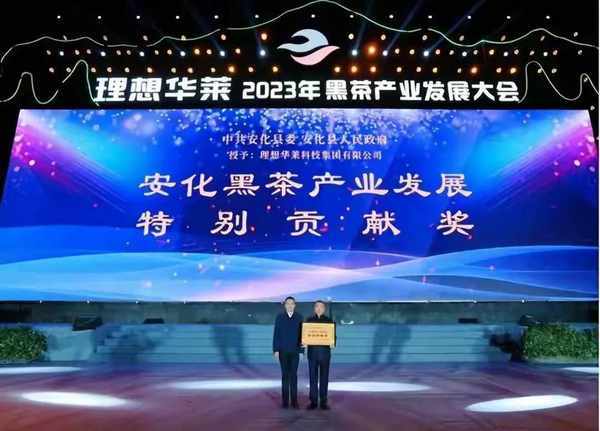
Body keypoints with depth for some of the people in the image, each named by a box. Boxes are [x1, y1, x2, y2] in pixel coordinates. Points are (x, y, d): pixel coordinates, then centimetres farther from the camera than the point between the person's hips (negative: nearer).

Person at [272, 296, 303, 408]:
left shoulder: (299, 317, 2)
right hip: (283, 351, 0)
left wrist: (302, 349, -4)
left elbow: (301, 334, 1)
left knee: (294, 375, 3)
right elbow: (276, 334, 0)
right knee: (285, 375, 4)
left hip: (295, 351, 0)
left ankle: (294, 400, 9)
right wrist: (276, 350, -5)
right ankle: (285, 400, 11)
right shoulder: (279, 317, 1)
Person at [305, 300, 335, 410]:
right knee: (313, 377, 3)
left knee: (324, 376, 4)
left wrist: (333, 344, -16)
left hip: (325, 351, 0)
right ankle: (313, 401, 11)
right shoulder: (309, 320, 9)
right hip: (312, 351, 1)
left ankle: (323, 401, 12)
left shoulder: (329, 321, 6)